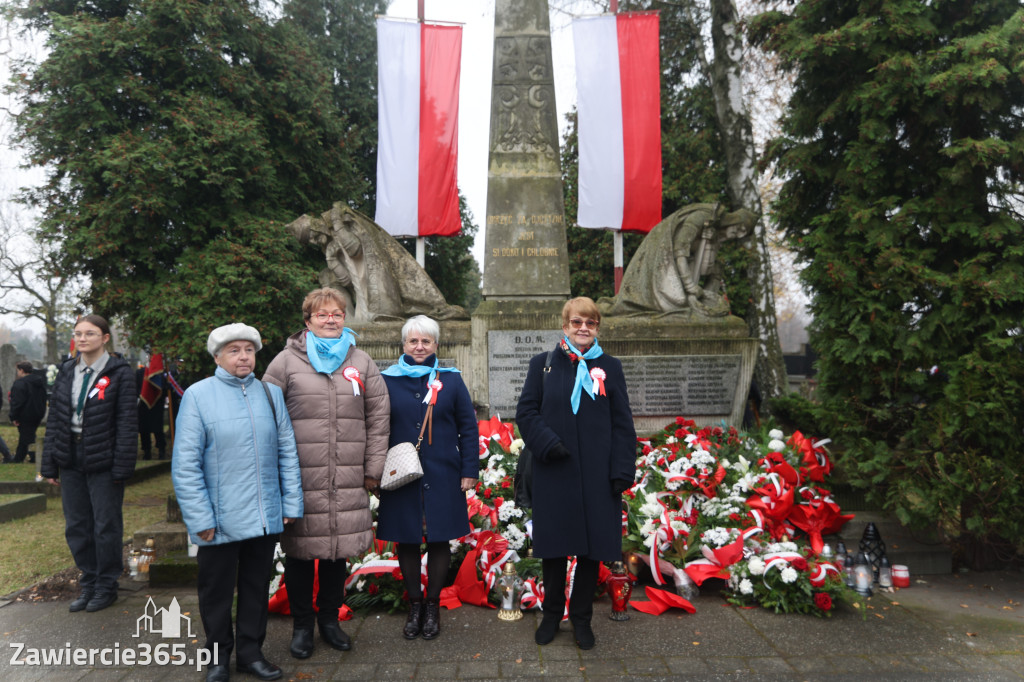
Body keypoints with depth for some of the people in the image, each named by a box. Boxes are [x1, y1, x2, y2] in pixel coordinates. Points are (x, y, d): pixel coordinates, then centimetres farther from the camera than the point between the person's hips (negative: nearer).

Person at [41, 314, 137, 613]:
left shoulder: (119, 372, -8)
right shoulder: (67, 371, 9)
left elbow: (126, 423, -11)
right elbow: (54, 418, 10)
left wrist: (122, 467, -15)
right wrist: (49, 464, 6)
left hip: (103, 462, -5)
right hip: (71, 459, 6)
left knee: (106, 526, 4)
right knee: (76, 526, 12)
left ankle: (106, 586, 20)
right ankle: (89, 584, 27)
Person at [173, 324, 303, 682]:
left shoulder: (271, 393, 4)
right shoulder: (198, 395, -7)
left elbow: (287, 452, 6)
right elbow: (185, 464, -9)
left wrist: (291, 503, 2)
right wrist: (201, 518, -11)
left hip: (265, 517, 3)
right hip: (220, 520, -3)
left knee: (256, 586, 16)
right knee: (216, 590, 13)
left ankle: (250, 652, 33)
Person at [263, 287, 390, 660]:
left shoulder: (361, 362, 9)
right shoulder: (287, 360, 1)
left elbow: (378, 416, 9)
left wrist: (373, 468, 6)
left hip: (348, 481, 2)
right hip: (300, 479, -2)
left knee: (338, 550, 12)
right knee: (300, 550, 8)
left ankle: (329, 619, 32)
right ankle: (302, 625, 28)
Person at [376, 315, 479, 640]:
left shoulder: (451, 380, 4)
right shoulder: (387, 381, 3)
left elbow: (468, 427, 4)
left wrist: (469, 469, -2)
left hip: (442, 478, 0)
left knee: (439, 540, 7)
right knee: (406, 540, 8)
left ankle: (433, 606, 24)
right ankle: (414, 605, 26)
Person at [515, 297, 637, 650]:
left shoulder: (610, 367, 7)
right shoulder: (543, 364, 6)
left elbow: (622, 422, 3)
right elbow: (526, 412, 3)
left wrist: (623, 470, -5)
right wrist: (547, 443, -13)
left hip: (597, 475, 1)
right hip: (554, 473, 0)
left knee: (592, 546, 8)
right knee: (554, 545, 9)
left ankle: (581, 617, 26)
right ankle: (552, 614, 29)